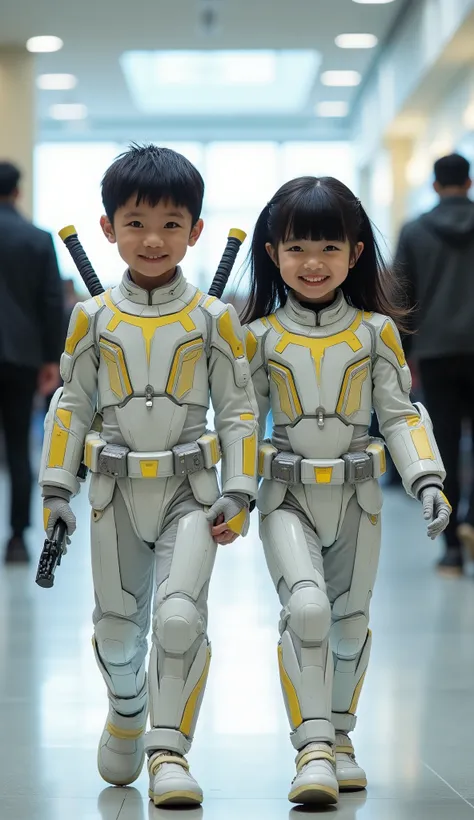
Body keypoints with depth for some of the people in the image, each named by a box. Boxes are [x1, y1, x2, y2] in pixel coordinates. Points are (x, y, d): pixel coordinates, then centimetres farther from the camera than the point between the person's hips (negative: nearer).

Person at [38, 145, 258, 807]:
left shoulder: (214, 319, -3)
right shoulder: (93, 318, 1)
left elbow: (239, 409, 1)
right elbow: (72, 405, 7)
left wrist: (238, 495, -5)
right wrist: (56, 489, 3)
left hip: (189, 491, -2)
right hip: (116, 492, 2)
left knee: (180, 615, -17)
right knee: (117, 620, 12)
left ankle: (170, 750, -7)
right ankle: (126, 709, 42)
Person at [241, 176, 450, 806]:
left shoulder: (375, 330, -1)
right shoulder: (260, 336, -2)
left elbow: (399, 414, 1)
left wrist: (426, 479, -11)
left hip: (356, 495, 2)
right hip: (287, 498, -2)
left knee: (350, 619, 11)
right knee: (306, 606, -21)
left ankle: (338, 739, 29)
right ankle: (313, 749, -17)